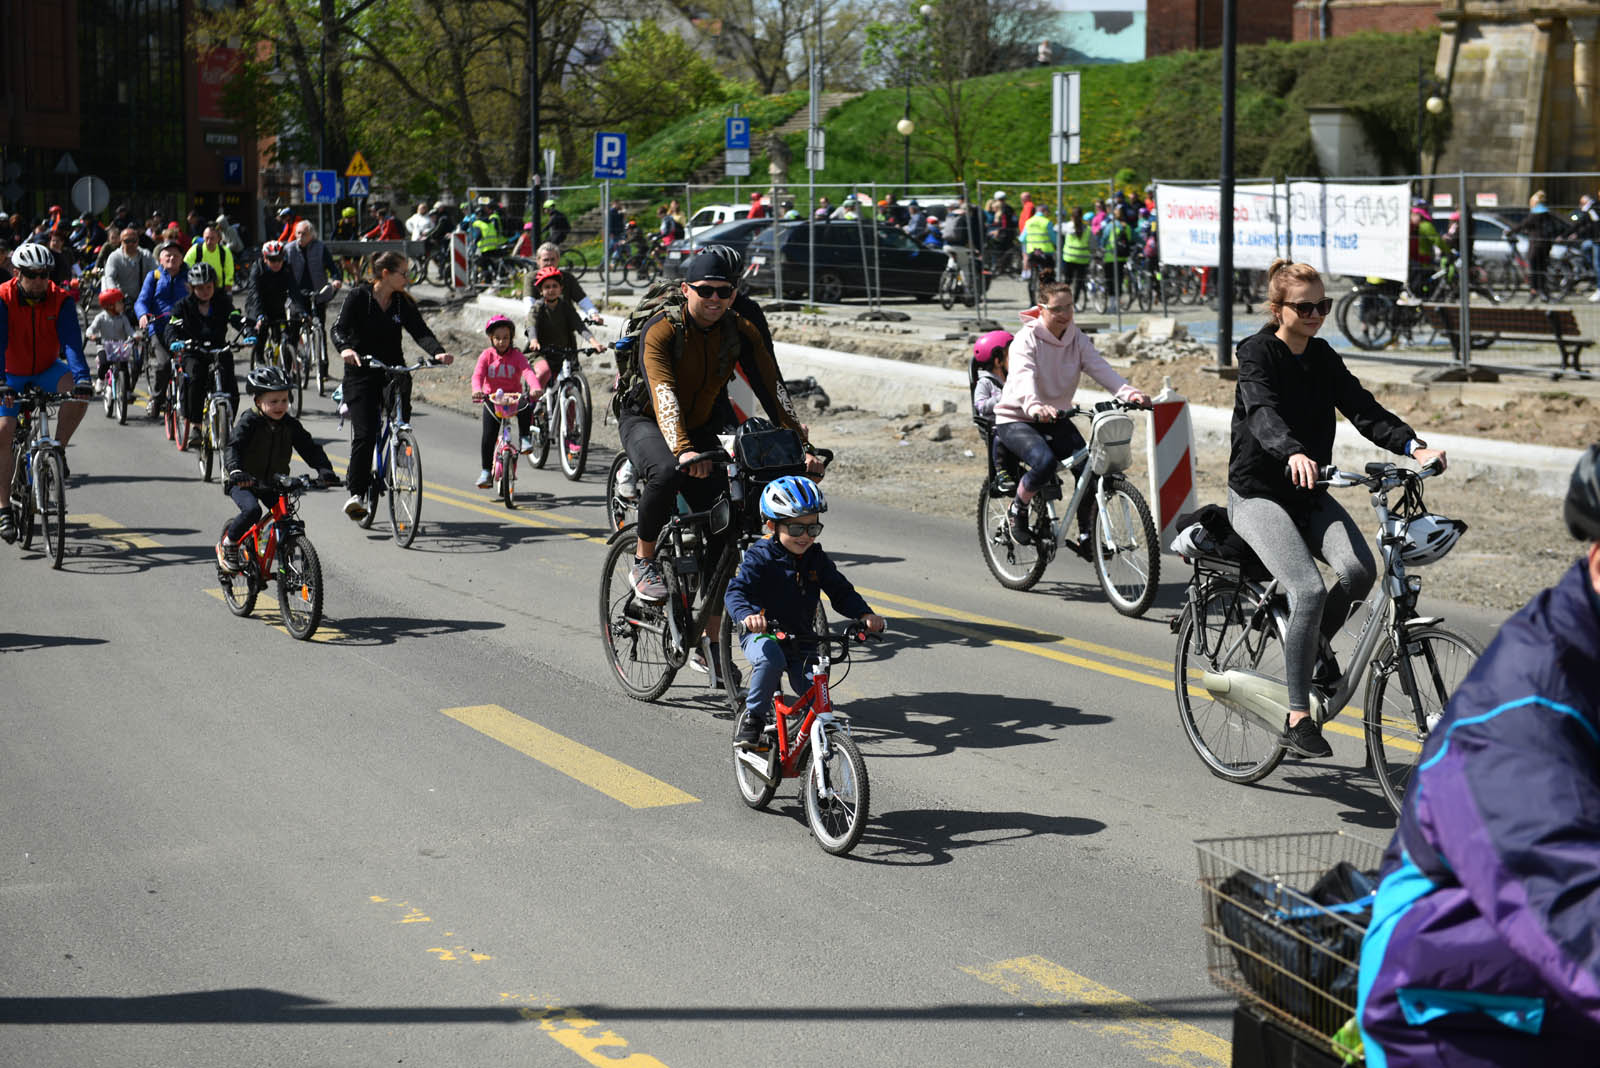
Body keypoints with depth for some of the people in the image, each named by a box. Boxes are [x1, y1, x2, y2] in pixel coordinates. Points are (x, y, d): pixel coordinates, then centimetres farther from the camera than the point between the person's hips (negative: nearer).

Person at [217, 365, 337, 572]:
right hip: (244, 482, -5)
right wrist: (235, 471, -47)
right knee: (252, 510, -30)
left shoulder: (290, 425, -1)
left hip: (272, 483, 5)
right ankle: (228, 545, -7)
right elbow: (233, 447, -27)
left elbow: (310, 448, -6)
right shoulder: (249, 422, -15)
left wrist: (324, 469, -26)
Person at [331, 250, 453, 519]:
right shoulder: (359, 297, -6)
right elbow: (340, 328, -17)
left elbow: (420, 331, -7)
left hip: (394, 370, 4)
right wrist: (345, 348, -40)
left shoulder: (403, 302, 3)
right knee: (364, 434, -14)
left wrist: (438, 352, -28)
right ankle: (357, 493, -10)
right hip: (361, 373, -4)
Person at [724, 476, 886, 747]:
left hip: (801, 639, 5)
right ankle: (752, 717, -20)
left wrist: (864, 614, -16)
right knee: (771, 660, -38)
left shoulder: (816, 559, 3)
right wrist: (747, 615, -47)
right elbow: (735, 591, -25)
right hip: (762, 635, -5)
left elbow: (841, 592, 4)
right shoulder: (760, 557, -13)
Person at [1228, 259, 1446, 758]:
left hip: (1307, 492, 6)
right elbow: (1263, 413, -29)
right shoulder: (1256, 353, -11)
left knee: (1359, 569, -21)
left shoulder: (1322, 357, 8)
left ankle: (1315, 645, 9)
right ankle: (1297, 718, -14)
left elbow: (1362, 408, -2)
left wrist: (1413, 446, -20)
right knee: (1309, 591, -25)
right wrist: (1292, 454, -50)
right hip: (1258, 492, -6)